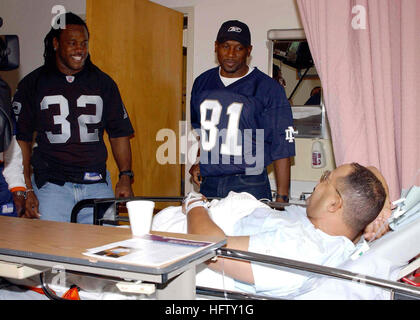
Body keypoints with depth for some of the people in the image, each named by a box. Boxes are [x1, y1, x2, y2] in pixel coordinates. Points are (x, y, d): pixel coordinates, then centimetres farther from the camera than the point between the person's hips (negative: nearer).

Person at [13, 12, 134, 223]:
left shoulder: (103, 83, 11)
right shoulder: (33, 84, 5)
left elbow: (119, 133, 13)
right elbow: (21, 138, 2)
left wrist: (125, 176, 1)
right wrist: (26, 189, -6)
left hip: (97, 185, 2)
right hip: (51, 185, -1)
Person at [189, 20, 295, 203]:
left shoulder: (269, 89, -5)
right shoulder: (202, 83, 10)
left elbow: (281, 147, -7)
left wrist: (281, 198, -12)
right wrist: (196, 161, 14)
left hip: (249, 187, -4)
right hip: (208, 185, 4)